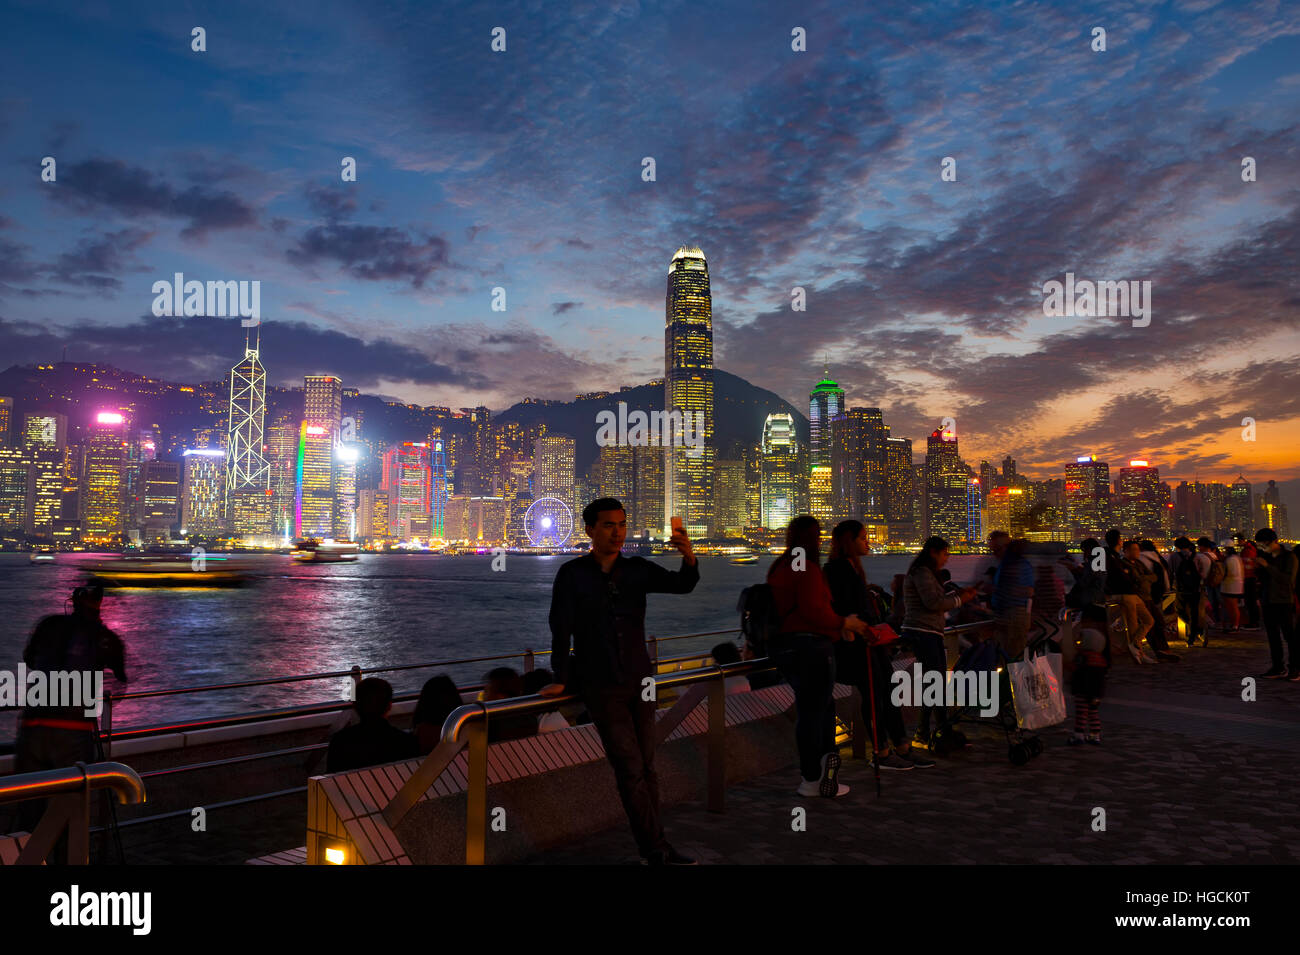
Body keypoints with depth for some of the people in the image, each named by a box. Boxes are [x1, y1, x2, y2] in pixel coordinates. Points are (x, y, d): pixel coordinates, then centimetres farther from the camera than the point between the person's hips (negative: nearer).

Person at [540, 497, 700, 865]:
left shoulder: (637, 569, 0)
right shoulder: (572, 574, -7)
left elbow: (682, 585, -13)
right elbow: (561, 629, -5)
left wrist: (688, 556, -33)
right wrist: (561, 679, -4)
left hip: (640, 681, 4)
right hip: (600, 686, -3)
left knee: (646, 767, 9)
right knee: (631, 769, -4)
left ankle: (651, 848, 21)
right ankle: (657, 849, 8)